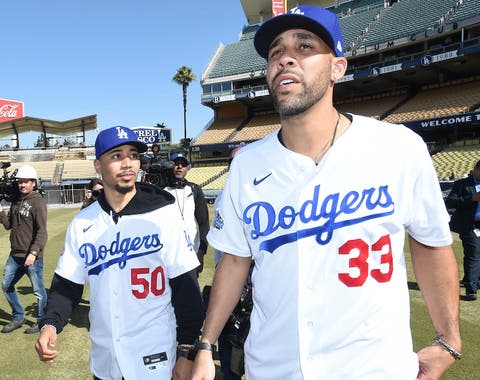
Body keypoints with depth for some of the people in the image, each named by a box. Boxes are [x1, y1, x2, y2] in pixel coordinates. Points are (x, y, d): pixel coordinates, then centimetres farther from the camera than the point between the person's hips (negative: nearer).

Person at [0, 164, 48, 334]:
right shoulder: (16, 200, 11)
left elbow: (41, 231, -18)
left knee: (38, 290, 4)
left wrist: (33, 253, -24)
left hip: (32, 256, -8)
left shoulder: (38, 202, -13)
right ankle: (18, 317, 33)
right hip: (15, 254, 8)